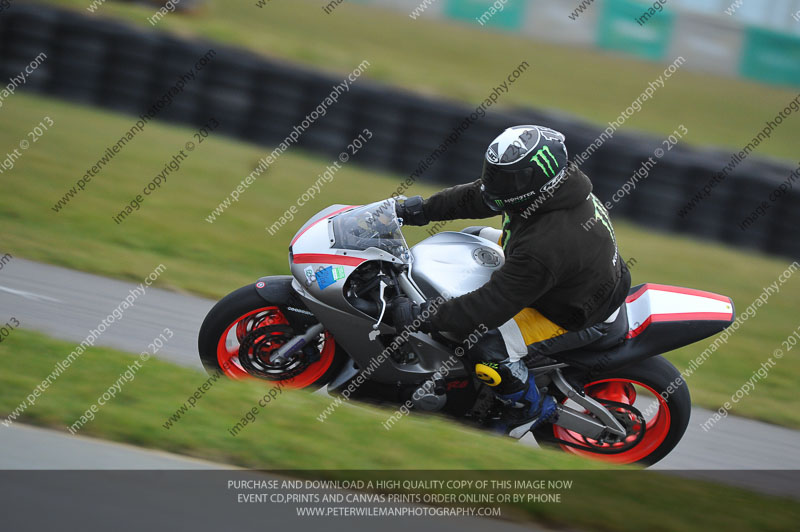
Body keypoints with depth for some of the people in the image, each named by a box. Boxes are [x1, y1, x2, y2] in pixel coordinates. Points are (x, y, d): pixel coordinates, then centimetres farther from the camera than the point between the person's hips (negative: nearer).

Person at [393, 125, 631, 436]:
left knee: (487, 349, -23)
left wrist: (426, 318, -28)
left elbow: (494, 305, -35)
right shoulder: (554, 184, -16)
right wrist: (422, 210, 1)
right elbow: (475, 197, 1)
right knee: (474, 238, 16)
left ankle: (530, 409, 7)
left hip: (577, 315, -10)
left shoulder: (547, 245, -41)